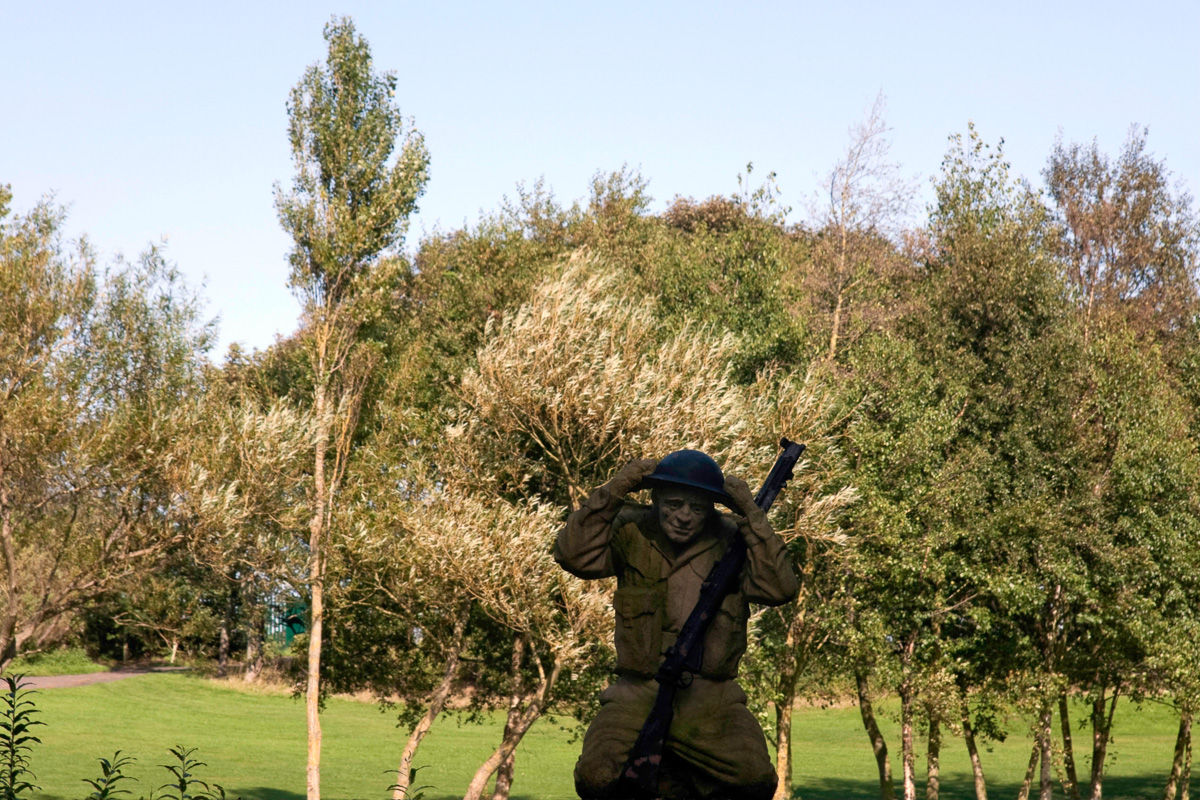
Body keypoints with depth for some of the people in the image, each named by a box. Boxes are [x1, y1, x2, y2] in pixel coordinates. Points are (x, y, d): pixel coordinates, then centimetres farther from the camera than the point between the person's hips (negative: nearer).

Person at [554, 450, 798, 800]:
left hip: (711, 701, 0)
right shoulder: (632, 533, 2)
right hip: (638, 695, 0)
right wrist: (612, 493, -16)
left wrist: (751, 515, -14)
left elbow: (780, 589, -11)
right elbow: (574, 556, -12)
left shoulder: (730, 540, 2)